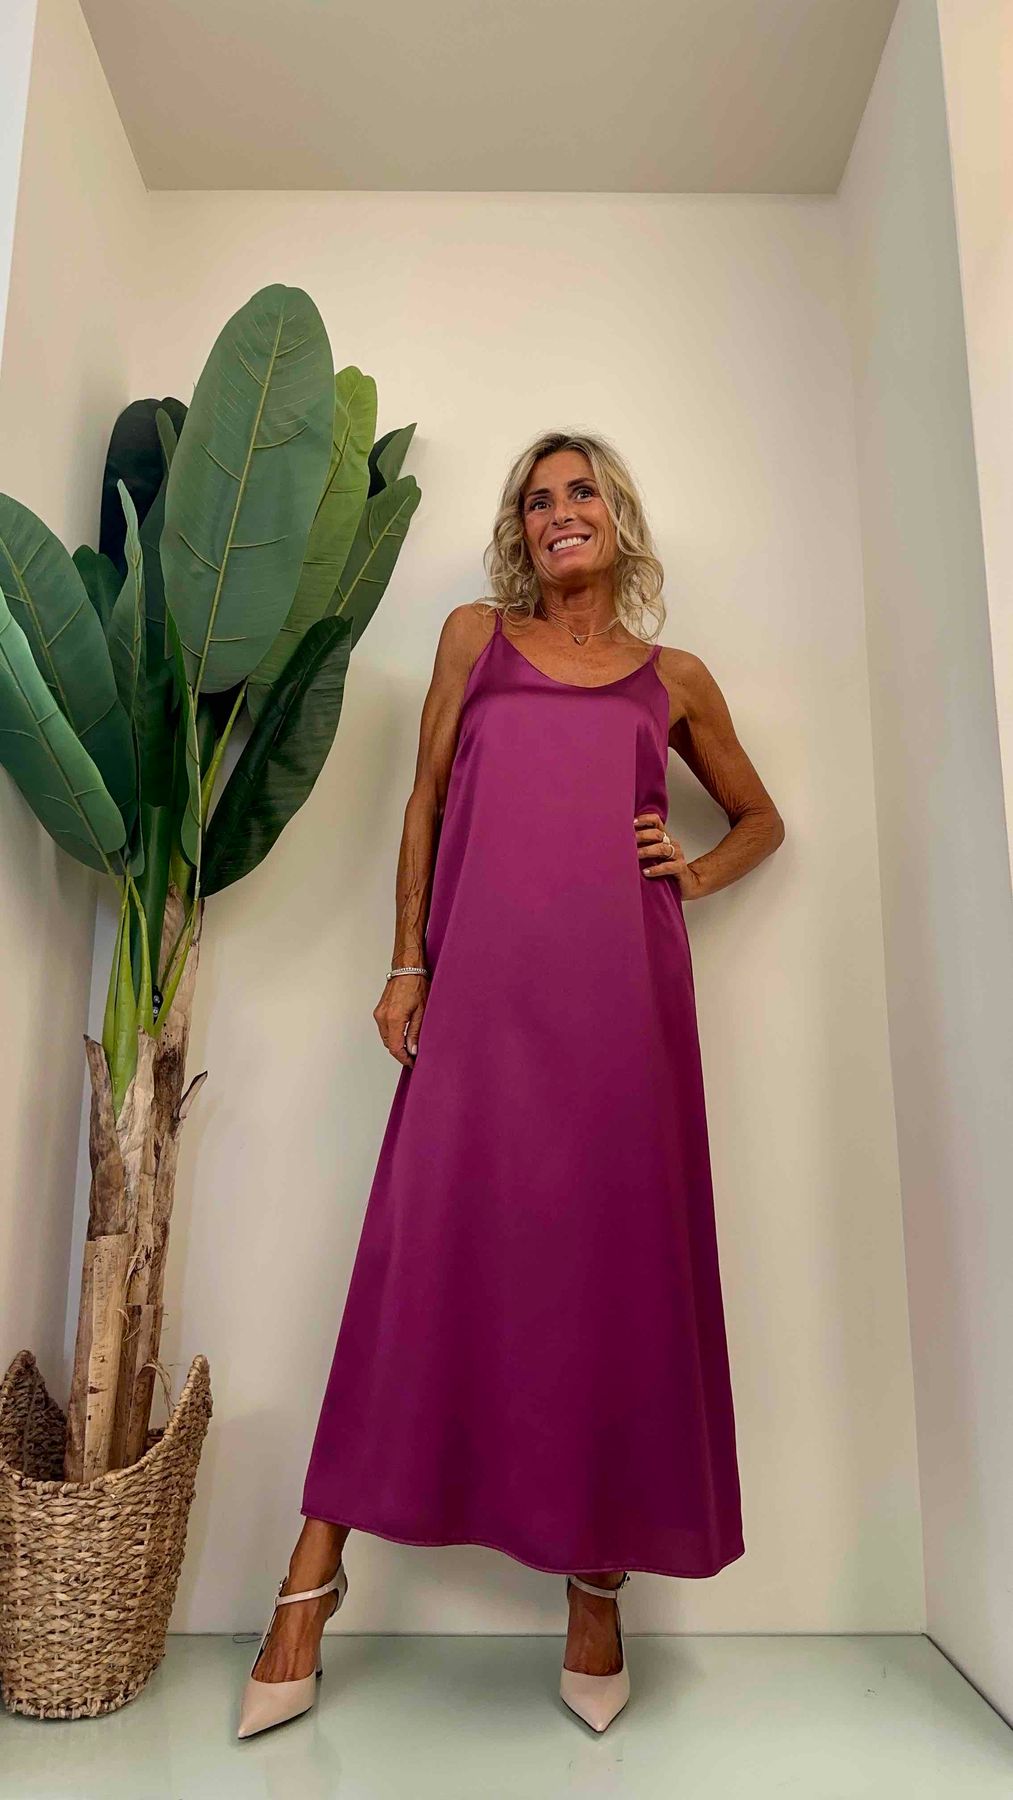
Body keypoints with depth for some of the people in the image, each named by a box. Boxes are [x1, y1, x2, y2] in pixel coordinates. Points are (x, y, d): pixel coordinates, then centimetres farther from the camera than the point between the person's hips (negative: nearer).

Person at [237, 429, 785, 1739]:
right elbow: (425, 803, 12)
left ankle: (596, 1580, 18)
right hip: (483, 989, 0)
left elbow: (760, 817, 27)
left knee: (613, 1262, 3)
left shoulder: (674, 680, 17)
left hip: (621, 990, 1)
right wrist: (405, 966, 4)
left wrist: (694, 875, 7)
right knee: (425, 1252, -3)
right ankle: (312, 1578, 10)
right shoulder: (476, 636, 16)